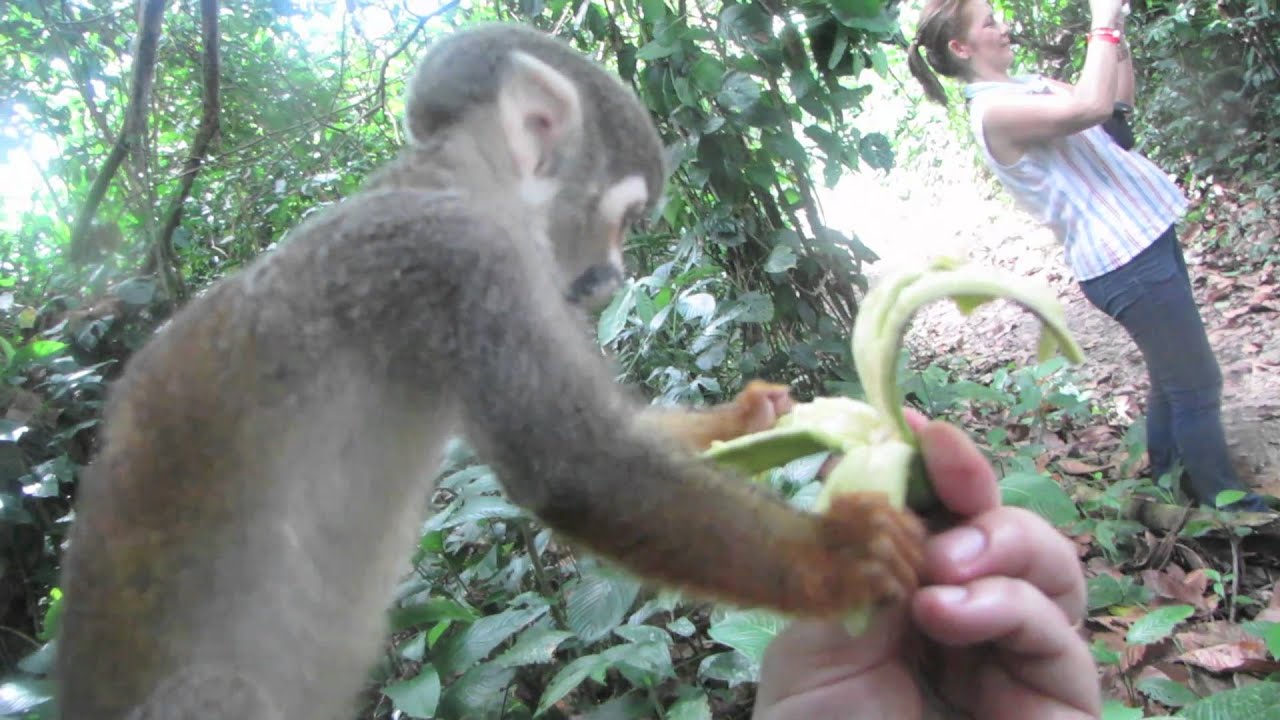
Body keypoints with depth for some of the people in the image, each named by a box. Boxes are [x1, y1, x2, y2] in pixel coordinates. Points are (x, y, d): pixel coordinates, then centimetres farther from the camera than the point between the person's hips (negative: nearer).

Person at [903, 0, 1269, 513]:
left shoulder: (1026, 84, 12)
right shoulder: (993, 110, -18)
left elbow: (1120, 99, 20)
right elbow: (1091, 107, -32)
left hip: (1146, 237, 10)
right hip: (1125, 258, -10)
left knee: (1175, 376, 21)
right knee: (1198, 384, 1)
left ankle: (1168, 479, 38)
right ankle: (1222, 500, 20)